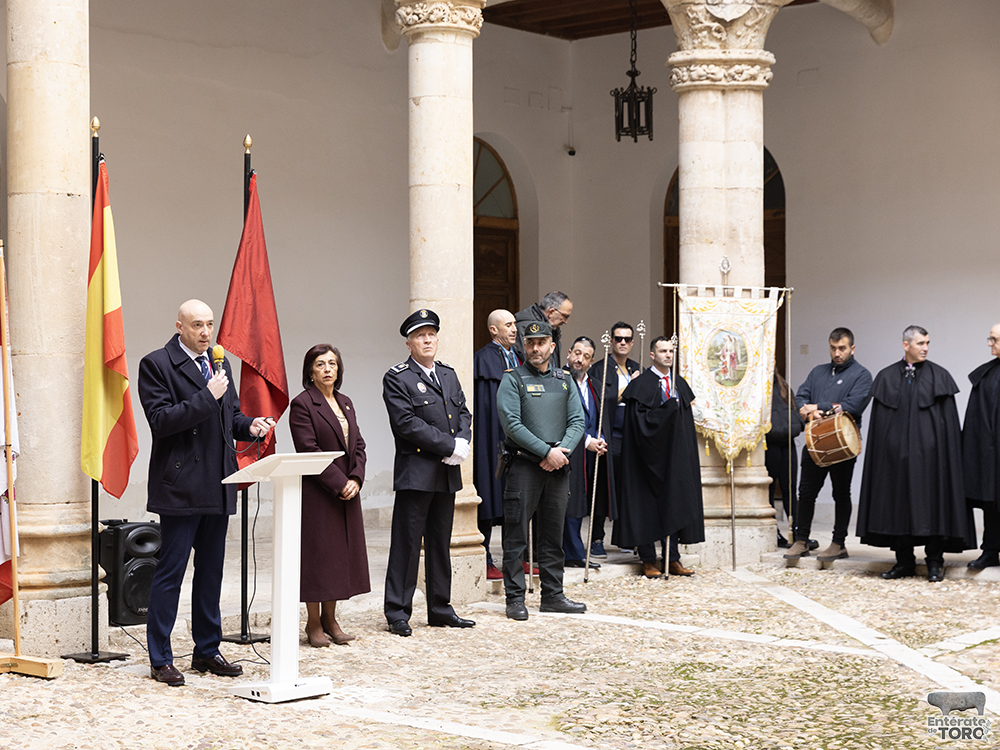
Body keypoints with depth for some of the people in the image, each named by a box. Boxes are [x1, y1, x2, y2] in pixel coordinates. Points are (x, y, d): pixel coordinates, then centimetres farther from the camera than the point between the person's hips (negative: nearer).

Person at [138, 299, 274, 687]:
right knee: (170, 571, -3)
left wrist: (250, 425, 0)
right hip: (180, 485, -7)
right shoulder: (156, 364, -7)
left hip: (217, 487, 7)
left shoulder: (219, 364, 15)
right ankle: (160, 659, 4)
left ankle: (207, 650, 23)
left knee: (211, 569, 13)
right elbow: (160, 420, -16)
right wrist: (207, 396, -21)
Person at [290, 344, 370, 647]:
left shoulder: (345, 403, 14)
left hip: (348, 491, 7)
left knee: (341, 553, 8)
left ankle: (330, 619, 17)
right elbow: (309, 450, -14)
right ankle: (314, 624, 5)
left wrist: (355, 479, -5)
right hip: (317, 493, -7)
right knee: (318, 553, -3)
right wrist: (339, 483, -16)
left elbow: (358, 445, 12)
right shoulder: (302, 404, -7)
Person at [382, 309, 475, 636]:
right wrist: (449, 446, -16)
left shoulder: (448, 375, 17)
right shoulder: (397, 379, -6)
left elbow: (464, 413, 16)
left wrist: (463, 442, -6)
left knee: (441, 544, 12)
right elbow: (407, 424, -16)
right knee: (406, 544, -4)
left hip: (447, 473, 7)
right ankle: (397, 613, 1)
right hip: (416, 471, -7)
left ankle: (440, 609, 20)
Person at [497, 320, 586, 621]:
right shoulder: (512, 379, -1)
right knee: (517, 536, -4)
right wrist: (546, 451, -16)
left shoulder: (563, 380, 14)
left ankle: (553, 595, 17)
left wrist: (562, 449, -11)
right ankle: (515, 598, 1)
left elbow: (577, 421, 8)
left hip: (558, 468, 5)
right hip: (524, 465, -5)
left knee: (553, 536, 10)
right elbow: (512, 424, -11)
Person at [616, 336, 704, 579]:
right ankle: (648, 561, 3)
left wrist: (688, 454, 9)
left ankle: (673, 559, 11)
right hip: (650, 456, -6)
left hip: (676, 455, 6)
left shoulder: (680, 384, 13)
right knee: (648, 504, -3)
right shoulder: (641, 384, -7)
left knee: (675, 504, 5)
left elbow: (687, 422, 16)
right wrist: (668, 408, -22)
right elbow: (641, 421, -16)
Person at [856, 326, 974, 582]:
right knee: (899, 502, 4)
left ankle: (935, 561, 6)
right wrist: (885, 452, 0)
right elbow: (879, 424, 7)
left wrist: (947, 454, -7)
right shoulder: (887, 378, 7)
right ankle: (904, 561, 13)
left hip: (929, 452, -2)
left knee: (931, 502, -3)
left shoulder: (939, 376, 3)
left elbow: (949, 421, 0)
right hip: (897, 453, 2)